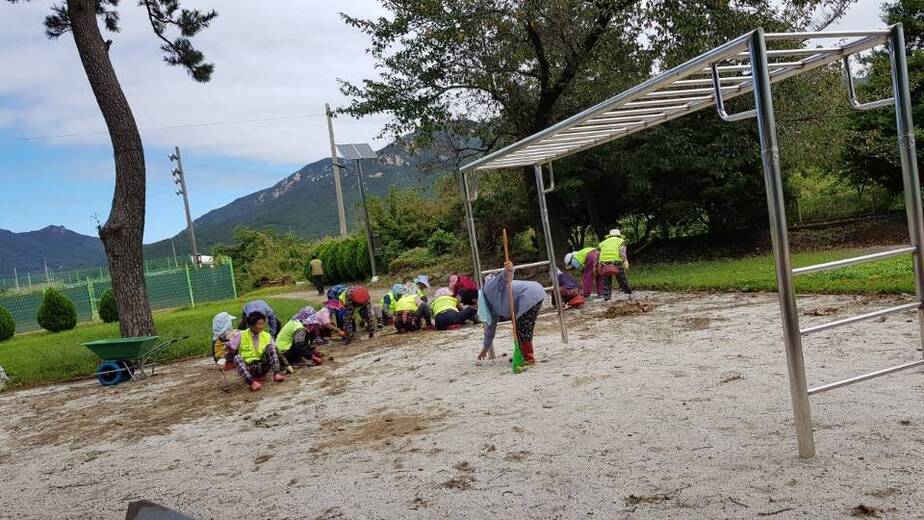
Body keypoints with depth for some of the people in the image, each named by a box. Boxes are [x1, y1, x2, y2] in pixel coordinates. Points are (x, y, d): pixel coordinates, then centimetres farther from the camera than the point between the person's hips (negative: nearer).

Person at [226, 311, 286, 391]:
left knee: (270, 346, -17)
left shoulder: (267, 336, 7)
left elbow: (273, 351, 2)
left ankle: (276, 374, -31)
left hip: (262, 366, 1)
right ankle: (251, 382, -51)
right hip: (248, 368, -1)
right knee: (236, 357, -30)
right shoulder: (241, 336, 1)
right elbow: (230, 349, -1)